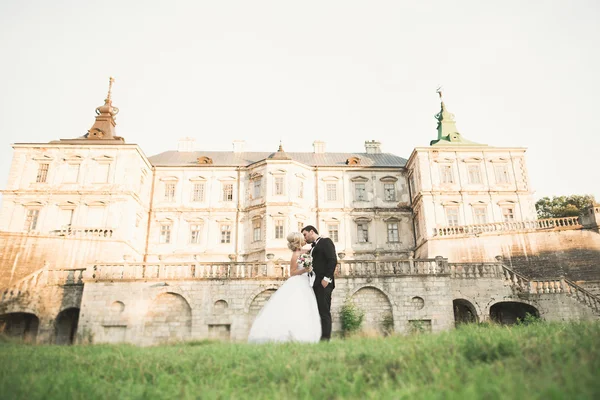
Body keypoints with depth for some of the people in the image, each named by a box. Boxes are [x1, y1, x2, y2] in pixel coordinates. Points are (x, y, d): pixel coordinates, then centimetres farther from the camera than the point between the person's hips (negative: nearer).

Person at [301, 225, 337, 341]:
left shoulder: (326, 241, 1)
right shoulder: (314, 247, 24)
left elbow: (333, 260, -11)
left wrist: (326, 278, -18)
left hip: (323, 283, -8)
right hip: (316, 284, 8)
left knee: (324, 312, -8)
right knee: (317, 312, 4)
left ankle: (325, 338, -7)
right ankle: (317, 337, 5)